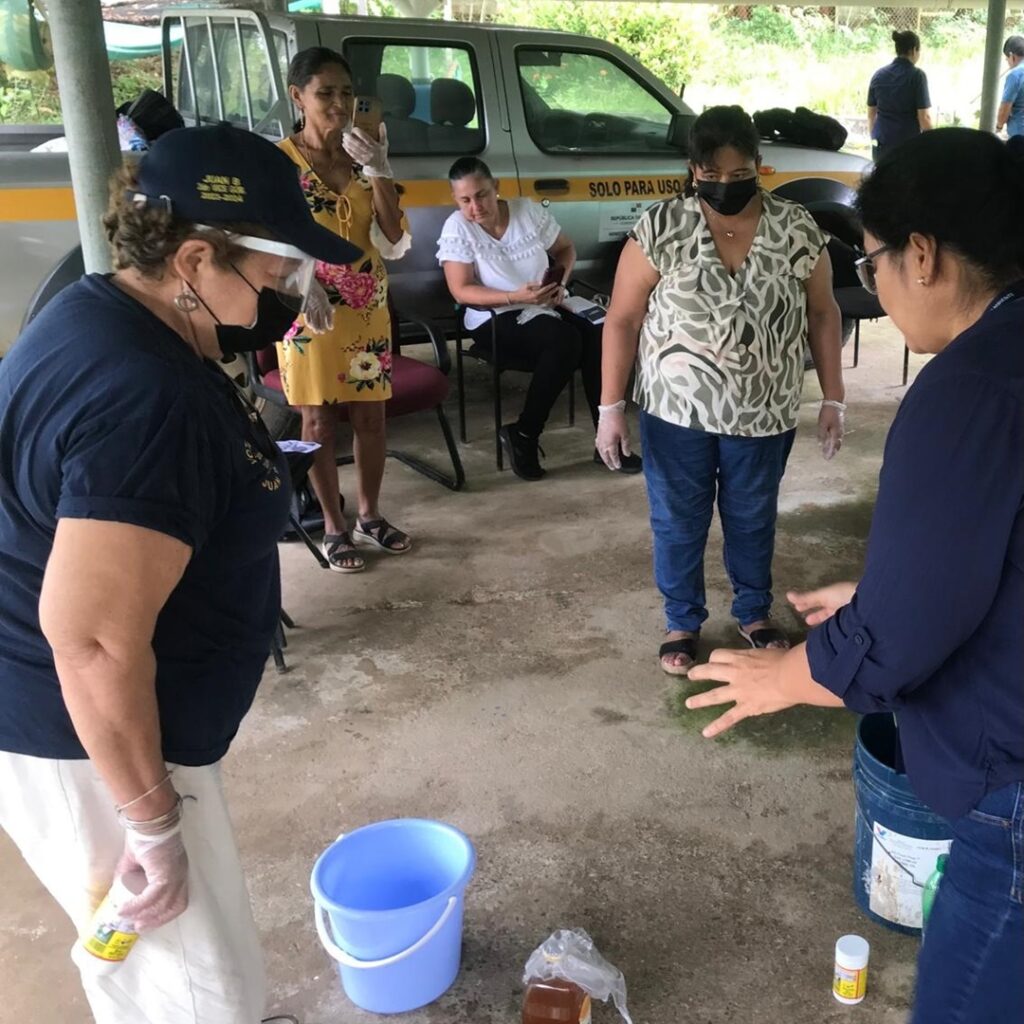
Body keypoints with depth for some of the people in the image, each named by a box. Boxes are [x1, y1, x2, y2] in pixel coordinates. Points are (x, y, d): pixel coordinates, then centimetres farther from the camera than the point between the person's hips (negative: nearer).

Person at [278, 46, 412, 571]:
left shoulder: (364, 158, 3)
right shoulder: (279, 162, -7)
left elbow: (394, 241, -4)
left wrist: (379, 170, -13)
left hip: (367, 311, 4)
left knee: (370, 415, 10)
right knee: (319, 420, 5)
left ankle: (370, 514, 28)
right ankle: (334, 527, 19)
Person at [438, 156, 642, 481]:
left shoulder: (528, 211, 1)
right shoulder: (456, 228, -9)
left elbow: (566, 249, 13)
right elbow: (461, 291, -14)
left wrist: (560, 283, -8)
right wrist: (516, 297, -25)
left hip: (545, 307, 5)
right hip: (495, 319, -4)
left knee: (596, 335, -23)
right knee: (565, 341, -32)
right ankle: (523, 436, -21)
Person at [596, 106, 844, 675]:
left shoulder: (797, 229, -5)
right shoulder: (660, 229, -10)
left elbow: (822, 314, 4)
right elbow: (623, 319, -7)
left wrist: (834, 399, 3)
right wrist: (612, 406, -10)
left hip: (764, 413, 1)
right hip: (675, 411, -1)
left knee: (753, 519, 18)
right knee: (678, 523, 12)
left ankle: (756, 614, 41)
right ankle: (682, 623, 33)